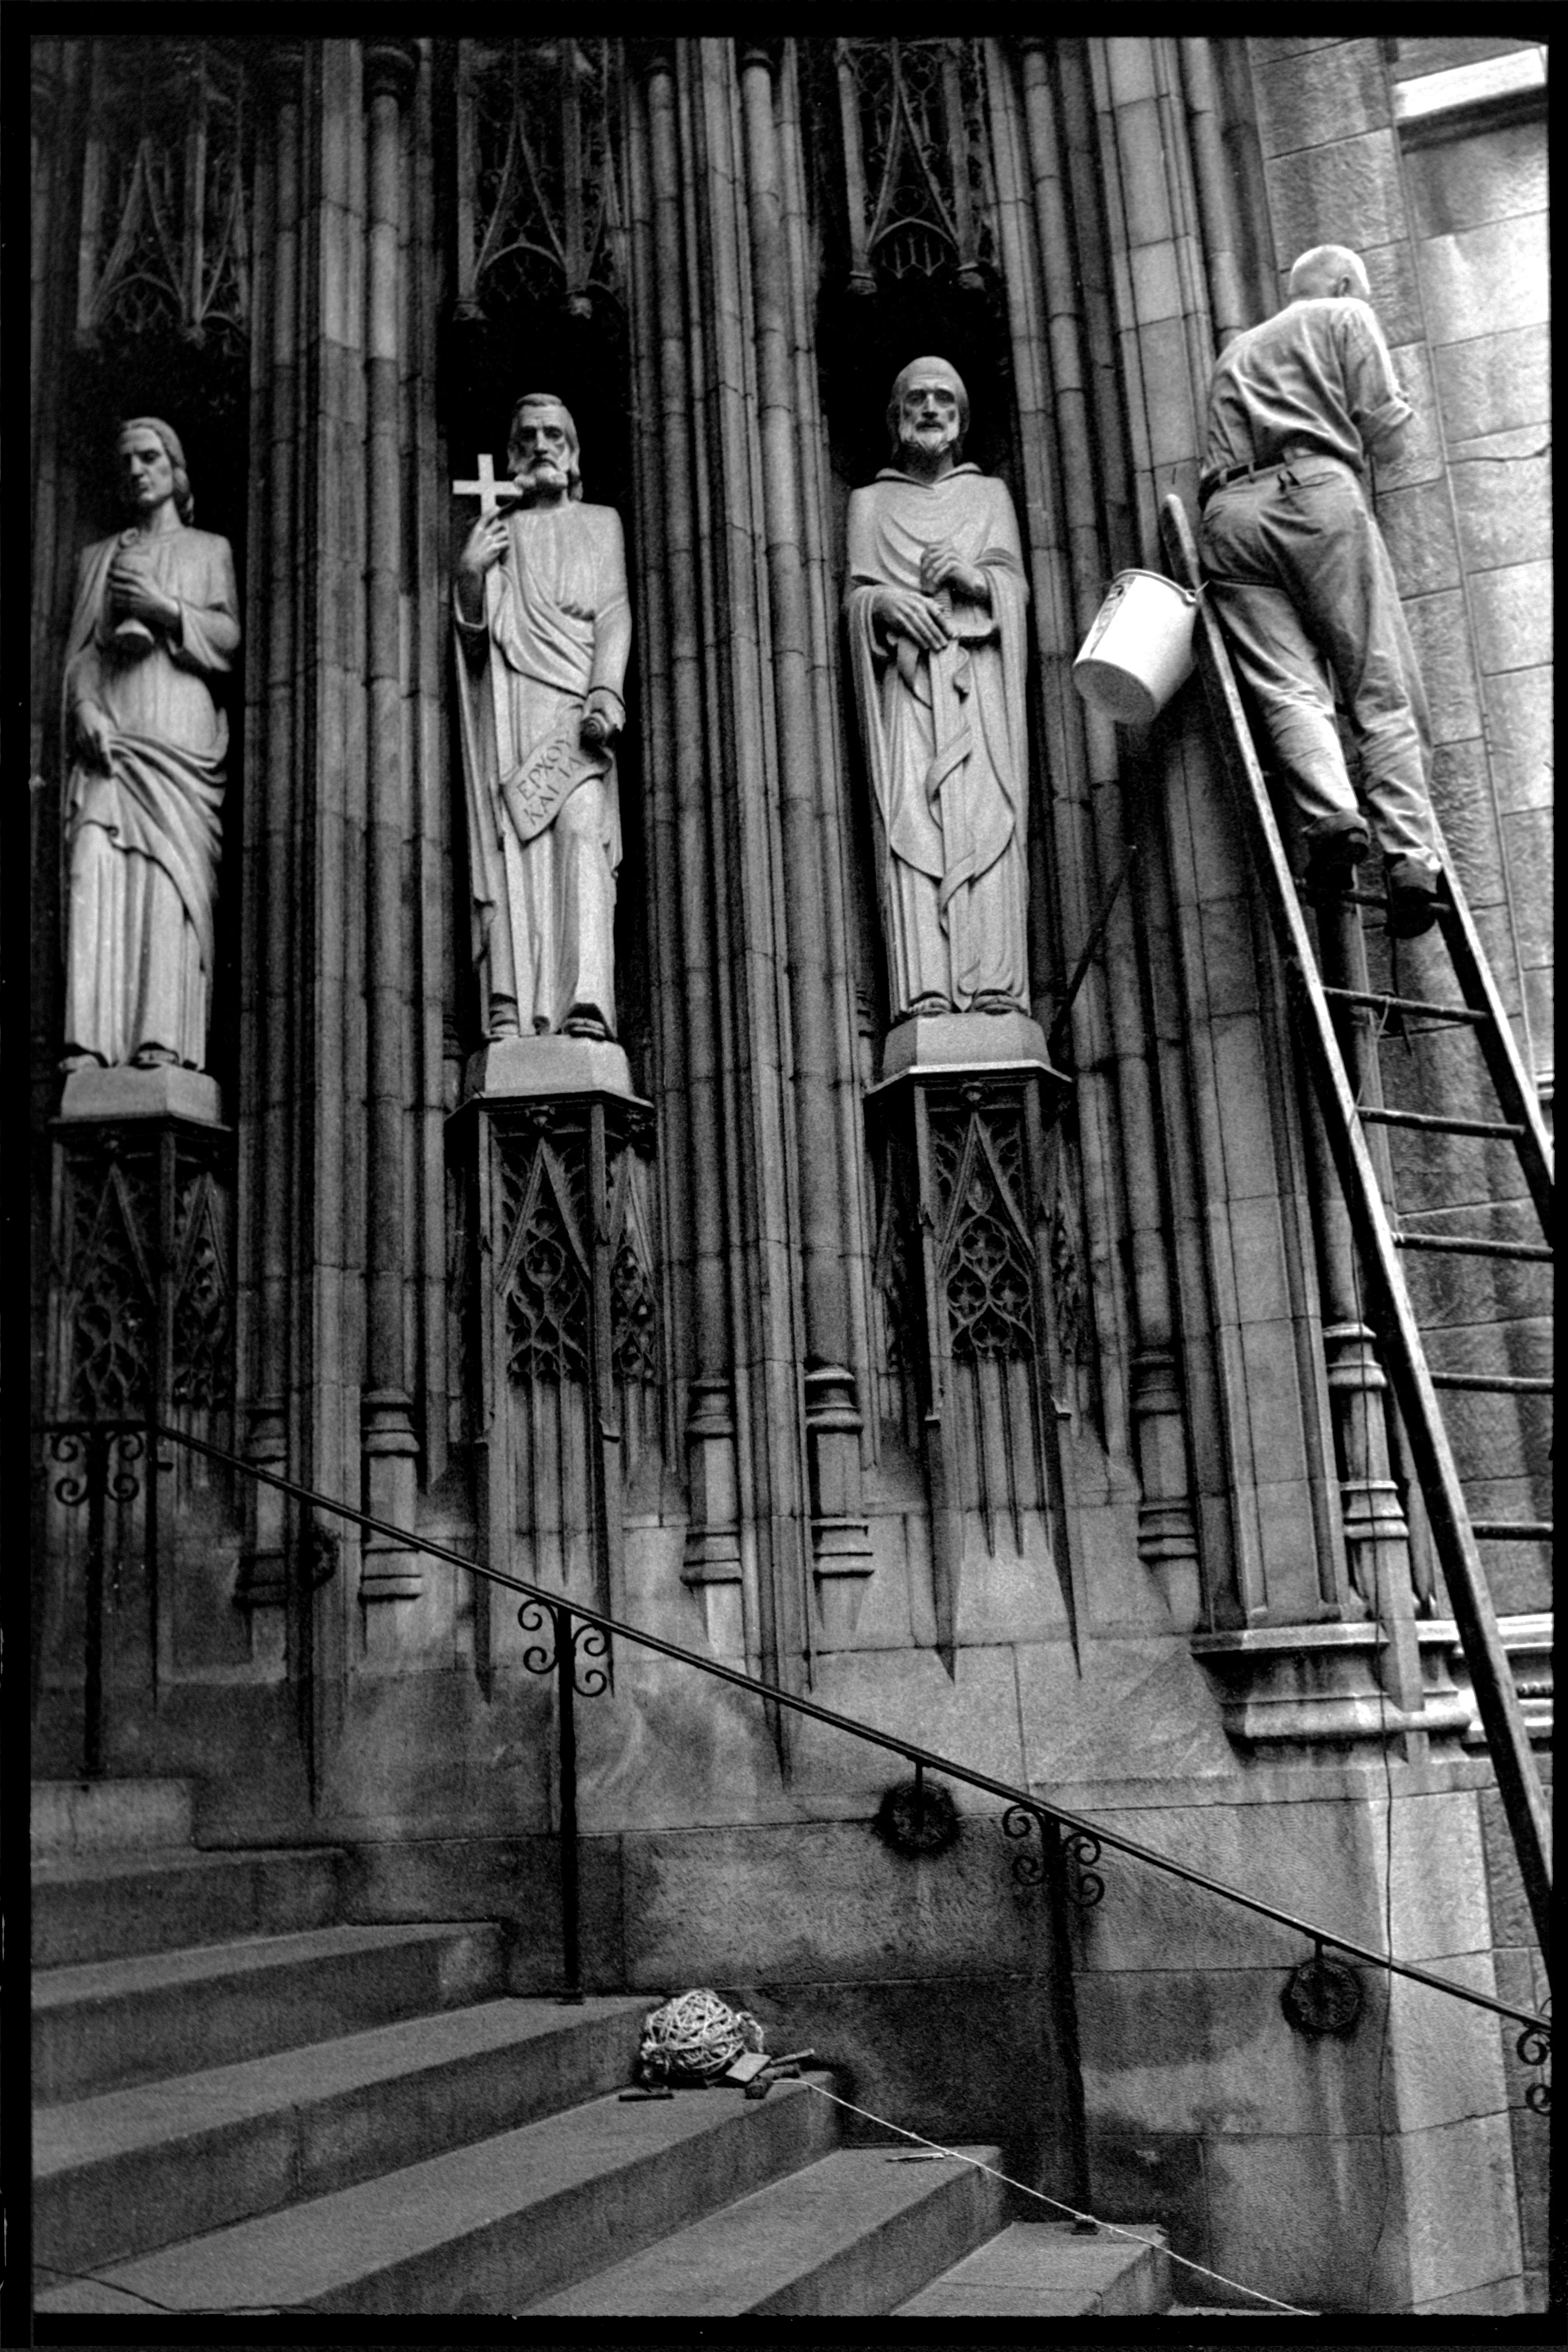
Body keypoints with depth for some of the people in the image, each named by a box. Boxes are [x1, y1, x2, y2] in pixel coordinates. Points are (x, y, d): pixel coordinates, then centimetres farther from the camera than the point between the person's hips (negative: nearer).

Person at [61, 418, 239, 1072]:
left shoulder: (210, 550, 21)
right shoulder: (97, 558, 27)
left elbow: (232, 638, 7)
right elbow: (77, 648, 15)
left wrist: (165, 608, -8)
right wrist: (83, 707, -5)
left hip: (178, 734, -2)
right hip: (104, 735, 2)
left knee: (168, 877, -16)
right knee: (94, 875, -15)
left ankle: (164, 1039, -24)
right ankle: (90, 1040, -23)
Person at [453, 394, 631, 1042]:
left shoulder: (600, 523, 21)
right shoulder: (493, 533, 24)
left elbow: (615, 615, 7)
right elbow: (472, 640, 18)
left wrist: (605, 694, -11)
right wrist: (468, 575, -1)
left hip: (574, 705, -2)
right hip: (507, 714, 2)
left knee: (580, 830, -22)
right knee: (509, 849, -12)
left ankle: (587, 1006, -33)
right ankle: (509, 1012, -20)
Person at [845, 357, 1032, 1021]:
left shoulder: (990, 494, 26)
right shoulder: (869, 501, 25)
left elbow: (1017, 587, 13)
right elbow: (854, 594, 12)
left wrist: (973, 577, -8)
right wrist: (886, 602, -11)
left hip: (978, 674, 0)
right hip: (903, 674, 0)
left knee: (985, 816, -17)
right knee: (909, 820, -18)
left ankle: (995, 989, -27)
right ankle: (923, 995, -29)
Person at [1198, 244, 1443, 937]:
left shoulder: (1235, 352, 37)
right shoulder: (1346, 318, 21)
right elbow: (1383, 428, 11)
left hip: (1230, 510, 4)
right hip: (1317, 490, -3)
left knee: (1287, 687, -11)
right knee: (1380, 689, -6)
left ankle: (1331, 816, -36)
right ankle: (1409, 856, -20)